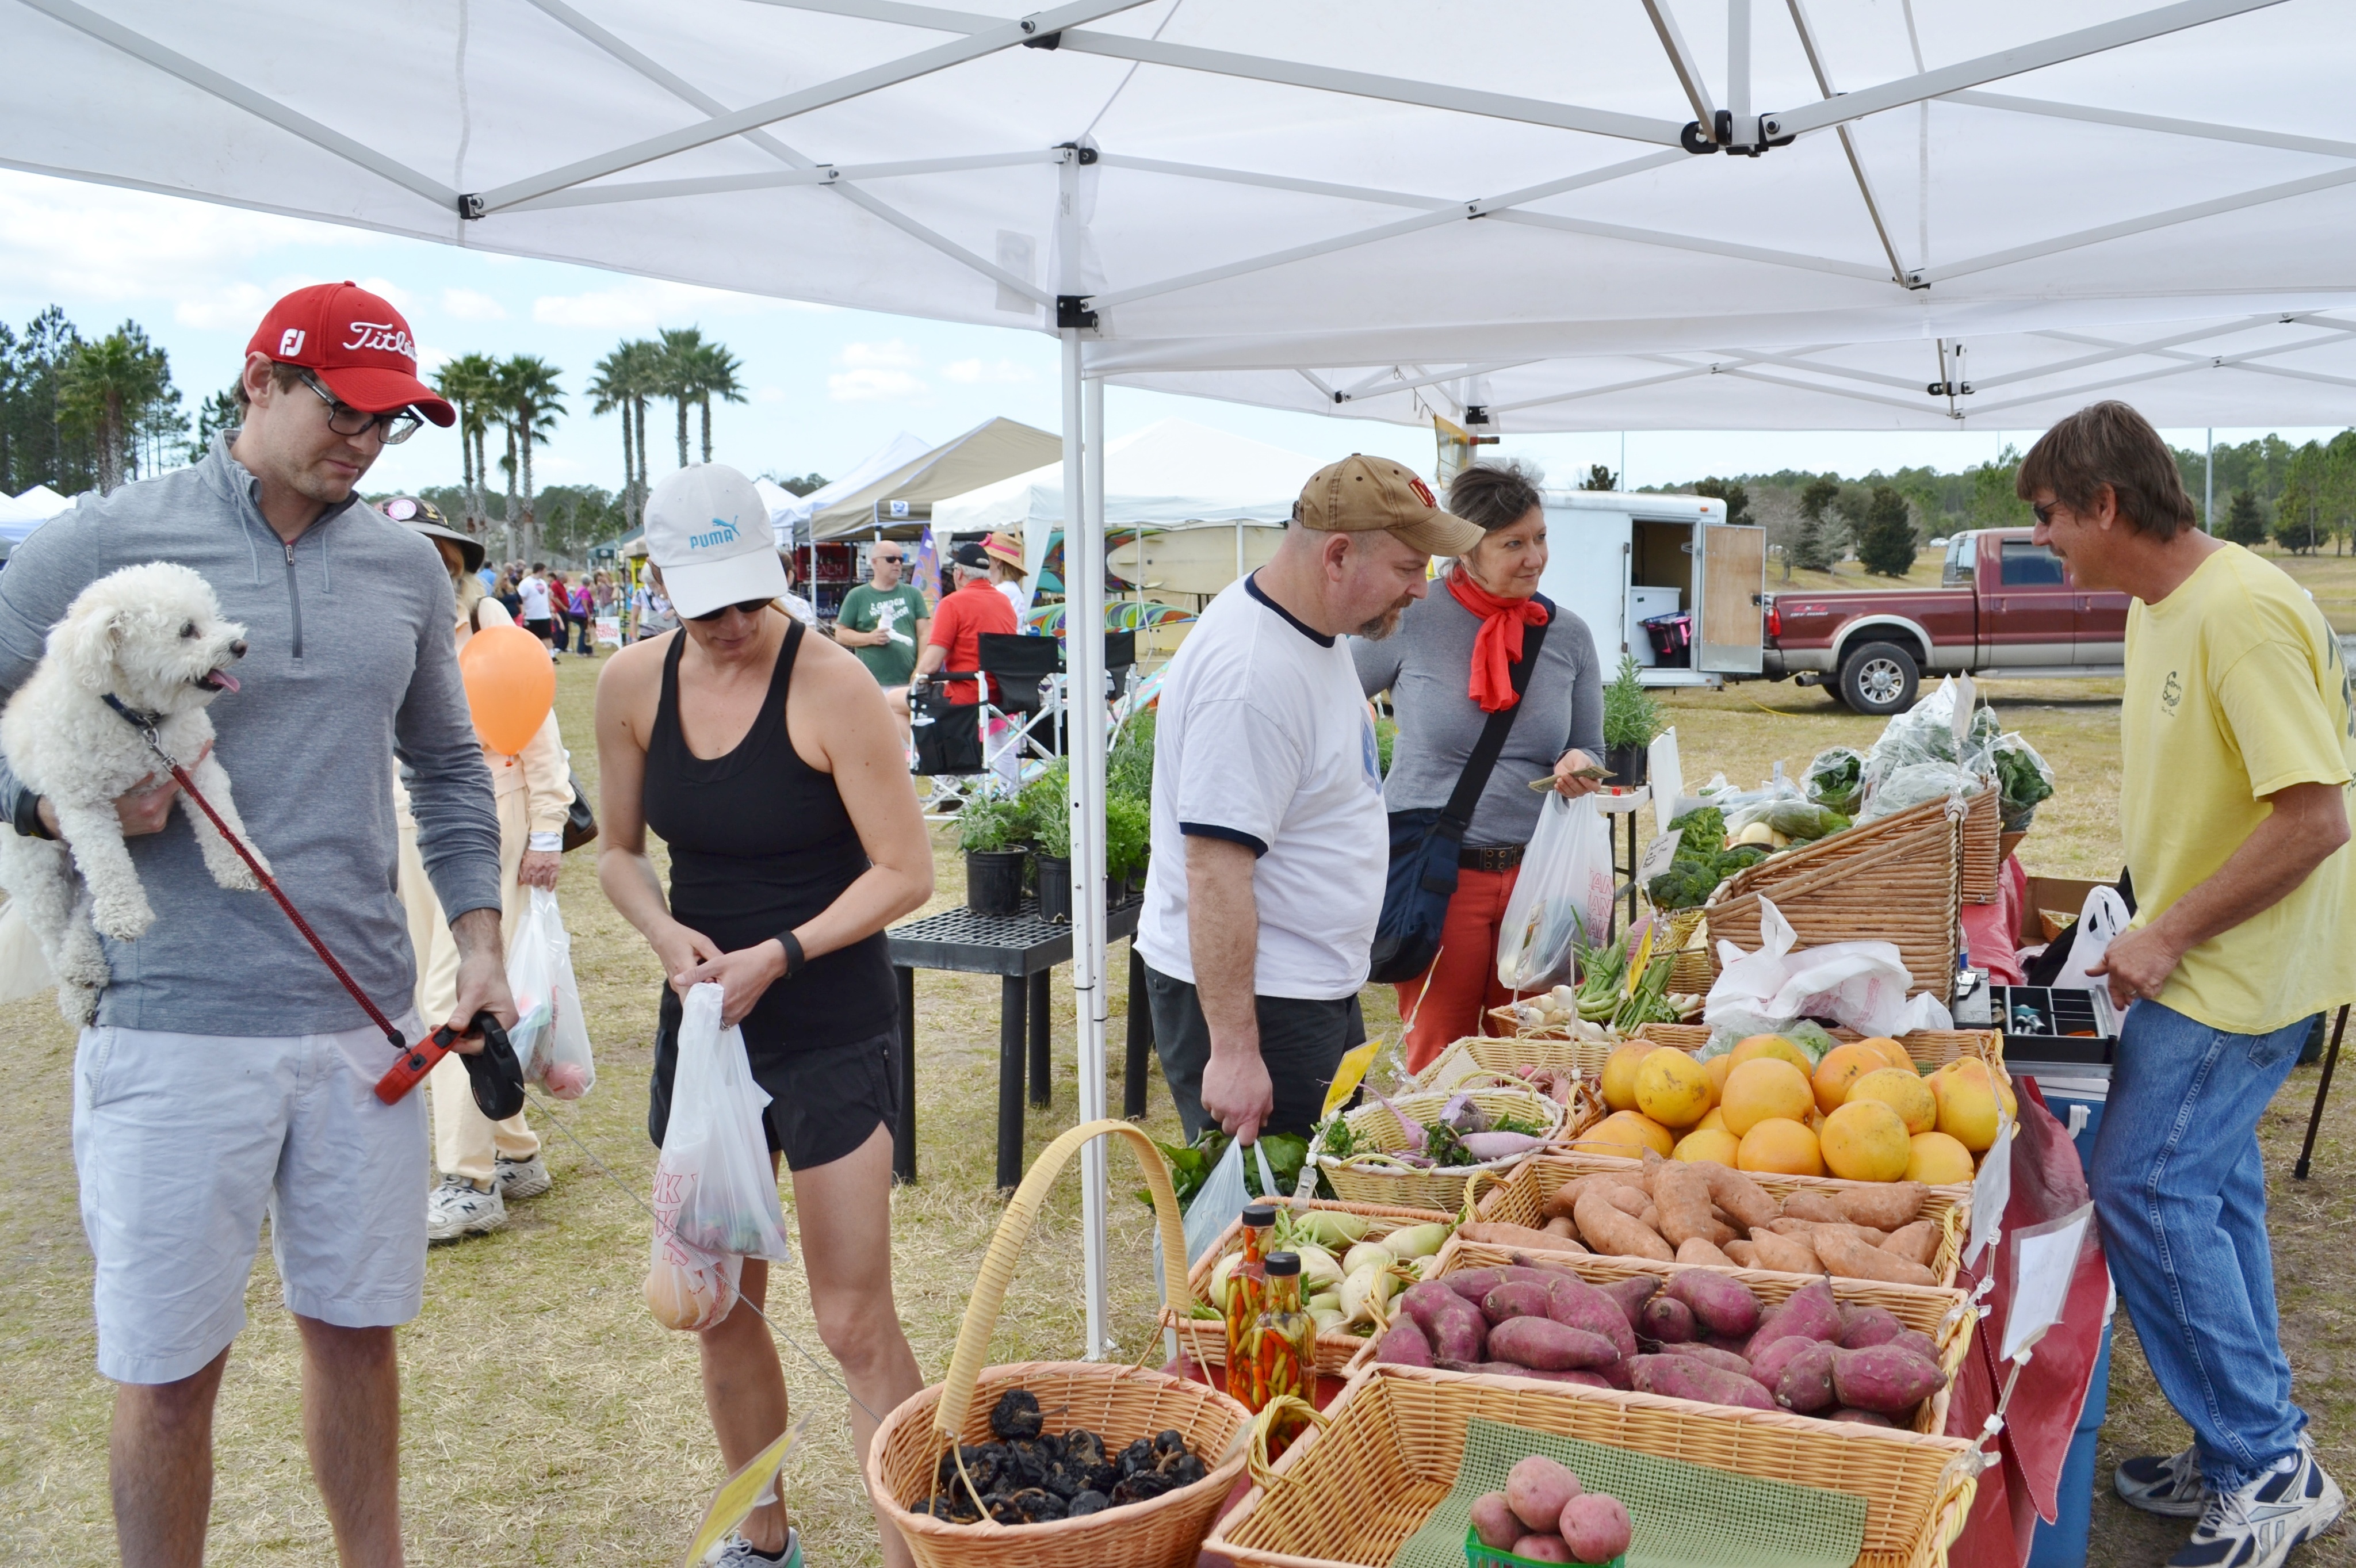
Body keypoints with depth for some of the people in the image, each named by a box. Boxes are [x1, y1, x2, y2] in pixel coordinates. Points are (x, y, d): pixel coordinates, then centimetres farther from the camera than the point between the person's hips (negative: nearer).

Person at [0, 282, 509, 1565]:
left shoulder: (406, 568, 9)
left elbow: (449, 768, 17)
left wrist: (478, 943, 9)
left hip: (363, 1023, 4)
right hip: (173, 1025, -3)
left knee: (354, 1329, 16)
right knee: (167, 1371, 6)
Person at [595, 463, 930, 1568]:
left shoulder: (831, 686, -16)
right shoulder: (633, 686, -1)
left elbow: (904, 873, -13)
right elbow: (620, 851, 11)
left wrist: (778, 955, -22)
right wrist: (667, 935, -9)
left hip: (832, 1031, -5)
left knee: (855, 1323, -4)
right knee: (720, 1308, 16)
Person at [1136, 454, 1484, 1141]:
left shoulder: (1315, 630, 6)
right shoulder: (1250, 676, -26)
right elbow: (1214, 871, -28)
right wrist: (1233, 1051, -28)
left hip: (1319, 983, 10)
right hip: (1245, 996, -10)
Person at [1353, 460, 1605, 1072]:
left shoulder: (1569, 635, 4)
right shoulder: (1412, 621, -8)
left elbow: (1590, 751, 14)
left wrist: (1579, 769, -9)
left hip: (1538, 873, 4)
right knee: (1438, 1061, 5)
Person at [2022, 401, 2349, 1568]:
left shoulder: (2243, 612, -23)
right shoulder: (2159, 608, 8)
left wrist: (2170, 935, -21)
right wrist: (2153, 921, 12)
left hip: (2239, 971, -10)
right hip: (2201, 959, 10)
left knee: (2143, 1188, -7)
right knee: (2209, 1186, 15)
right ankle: (2246, 1460, 28)